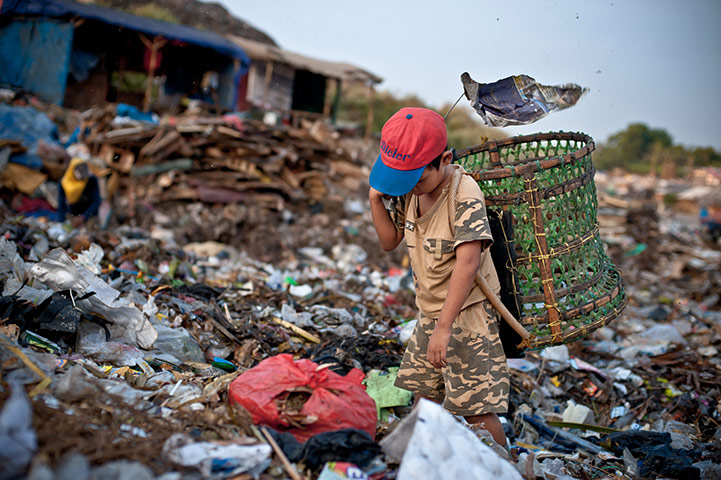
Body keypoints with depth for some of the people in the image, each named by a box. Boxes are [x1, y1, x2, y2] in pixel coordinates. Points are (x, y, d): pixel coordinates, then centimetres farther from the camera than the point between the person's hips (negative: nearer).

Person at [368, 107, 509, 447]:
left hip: (466, 312, -8)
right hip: (430, 311, 8)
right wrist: (376, 199, -7)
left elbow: (467, 263, -29)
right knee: (425, 396, 17)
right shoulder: (408, 190, 0)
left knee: (477, 409, -7)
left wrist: (444, 328, -32)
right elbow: (389, 241, 10)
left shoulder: (465, 195, -23)